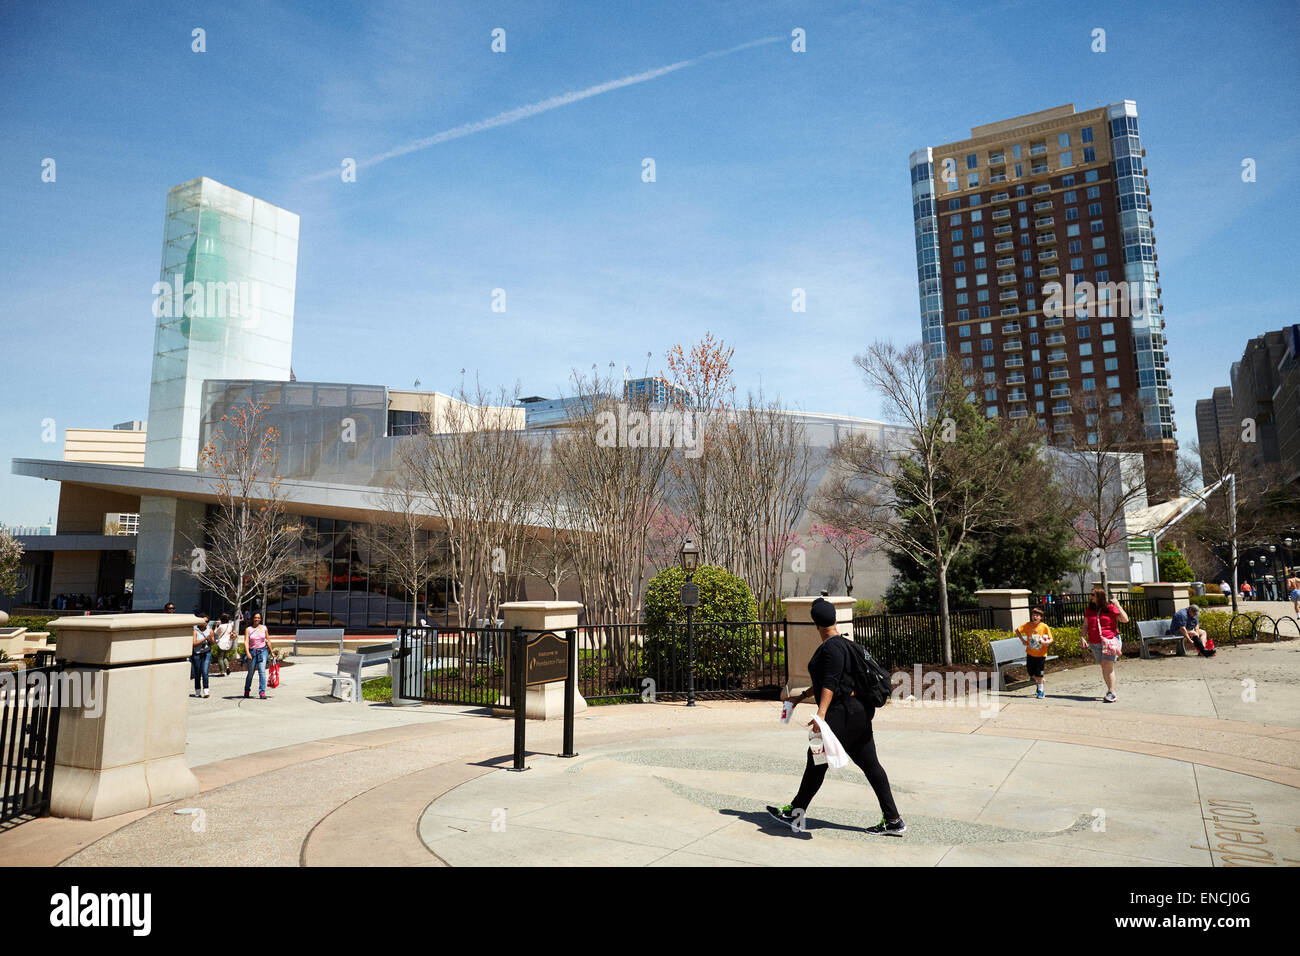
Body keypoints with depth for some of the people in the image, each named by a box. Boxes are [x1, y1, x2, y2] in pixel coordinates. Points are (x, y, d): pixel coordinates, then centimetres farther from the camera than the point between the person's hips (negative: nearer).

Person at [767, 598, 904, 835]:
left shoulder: (832, 648, -14)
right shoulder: (841, 644, 17)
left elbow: (830, 683, -24)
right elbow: (827, 681, 26)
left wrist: (821, 713, -31)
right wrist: (801, 697, 30)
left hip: (844, 713, -10)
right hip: (858, 712, 10)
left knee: (817, 759, -2)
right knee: (869, 764, 10)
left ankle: (796, 813, 7)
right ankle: (893, 820, 12)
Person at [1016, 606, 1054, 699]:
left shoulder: (1044, 627, -10)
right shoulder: (1028, 625, -5)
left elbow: (1051, 639, -6)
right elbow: (1017, 630, 6)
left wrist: (1046, 642, -27)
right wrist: (1022, 640, -5)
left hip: (1041, 654, -3)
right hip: (1030, 653, 3)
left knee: (1039, 675, -2)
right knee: (1031, 673, 11)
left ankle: (1040, 691, 11)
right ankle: (1038, 681, 40)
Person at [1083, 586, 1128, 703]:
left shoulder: (1110, 608, -3)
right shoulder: (1089, 610, 9)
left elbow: (1125, 620, -8)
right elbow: (1085, 625, 14)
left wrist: (1117, 605, -13)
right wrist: (1083, 637, 1)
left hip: (1110, 641, -5)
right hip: (1095, 643, 5)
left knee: (1108, 667, -11)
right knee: (1104, 667, 9)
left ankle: (1111, 693, -7)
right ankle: (1110, 689, 20)